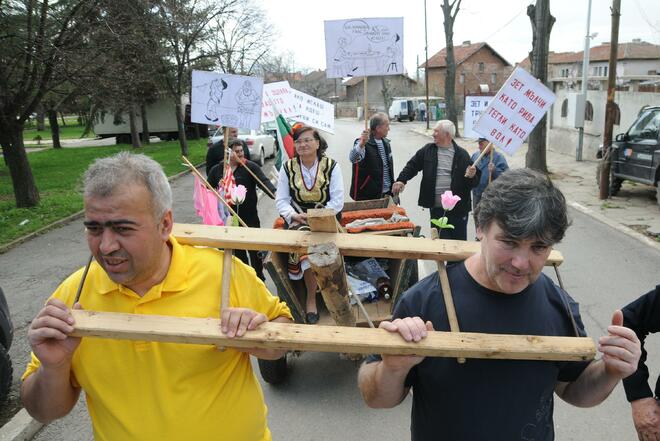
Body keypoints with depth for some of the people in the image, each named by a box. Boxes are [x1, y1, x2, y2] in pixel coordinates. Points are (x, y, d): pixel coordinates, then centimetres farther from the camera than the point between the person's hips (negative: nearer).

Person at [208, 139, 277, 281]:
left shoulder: (251, 167, -7)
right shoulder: (216, 170, 2)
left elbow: (264, 181, -22)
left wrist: (274, 193, -40)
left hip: (249, 216, -3)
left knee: (255, 250, 6)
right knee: (237, 250, 14)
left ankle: (259, 279, 21)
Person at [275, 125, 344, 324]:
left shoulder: (331, 166, -2)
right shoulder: (288, 167, 4)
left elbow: (337, 201, -7)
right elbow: (281, 200, 2)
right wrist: (293, 215, -18)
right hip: (298, 220, 1)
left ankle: (311, 298, -8)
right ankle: (312, 297, -11)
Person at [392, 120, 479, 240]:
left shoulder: (461, 154, 0)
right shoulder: (428, 150, 6)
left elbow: (474, 182, 2)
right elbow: (412, 166, 10)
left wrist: (472, 176, -20)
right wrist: (401, 180, -4)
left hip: (458, 208, -2)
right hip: (436, 207, 2)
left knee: (459, 240, 9)